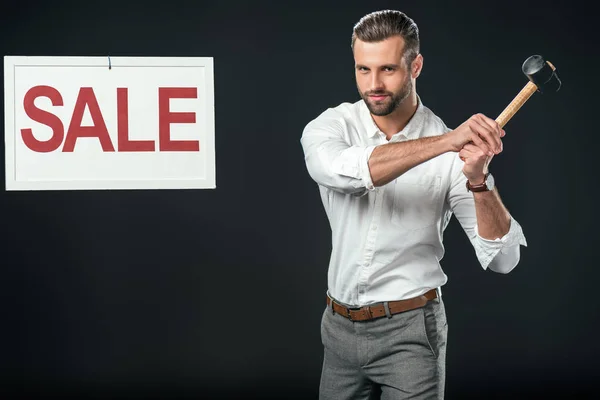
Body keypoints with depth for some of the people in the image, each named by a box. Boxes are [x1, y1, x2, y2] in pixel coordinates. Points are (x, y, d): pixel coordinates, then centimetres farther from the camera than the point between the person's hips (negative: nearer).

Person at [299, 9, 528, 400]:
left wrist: (478, 179, -30)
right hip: (339, 325, 3)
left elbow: (503, 258, -15)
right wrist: (443, 143, -38)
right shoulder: (330, 126, -6)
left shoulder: (454, 151, -10)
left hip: (409, 329, -2)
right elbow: (341, 170, -31)